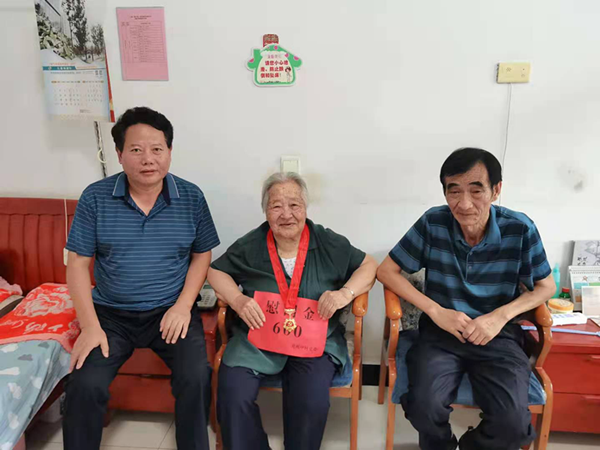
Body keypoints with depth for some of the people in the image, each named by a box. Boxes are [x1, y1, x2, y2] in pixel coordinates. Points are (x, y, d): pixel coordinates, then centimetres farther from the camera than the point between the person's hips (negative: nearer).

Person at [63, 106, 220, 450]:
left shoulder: (192, 197, -3)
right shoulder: (95, 198, -4)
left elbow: (202, 255, 4)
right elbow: (78, 263, -2)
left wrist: (183, 306, -10)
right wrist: (90, 326, -10)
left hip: (172, 312, 0)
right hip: (111, 314, 1)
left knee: (196, 379, -20)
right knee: (85, 386, -18)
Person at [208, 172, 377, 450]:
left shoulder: (328, 243, -1)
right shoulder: (250, 245, 0)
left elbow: (368, 266, 7)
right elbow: (216, 271, 10)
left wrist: (345, 293, -13)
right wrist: (238, 300, -9)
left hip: (315, 340, -1)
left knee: (312, 401, -25)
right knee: (233, 397, -21)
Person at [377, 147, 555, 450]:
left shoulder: (520, 229, -9)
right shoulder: (433, 223, -10)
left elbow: (546, 287, 4)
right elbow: (386, 271, -5)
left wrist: (501, 315, -14)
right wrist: (436, 311, -15)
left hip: (499, 335, 1)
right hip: (441, 332, 0)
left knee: (513, 424, -22)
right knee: (424, 407, -25)